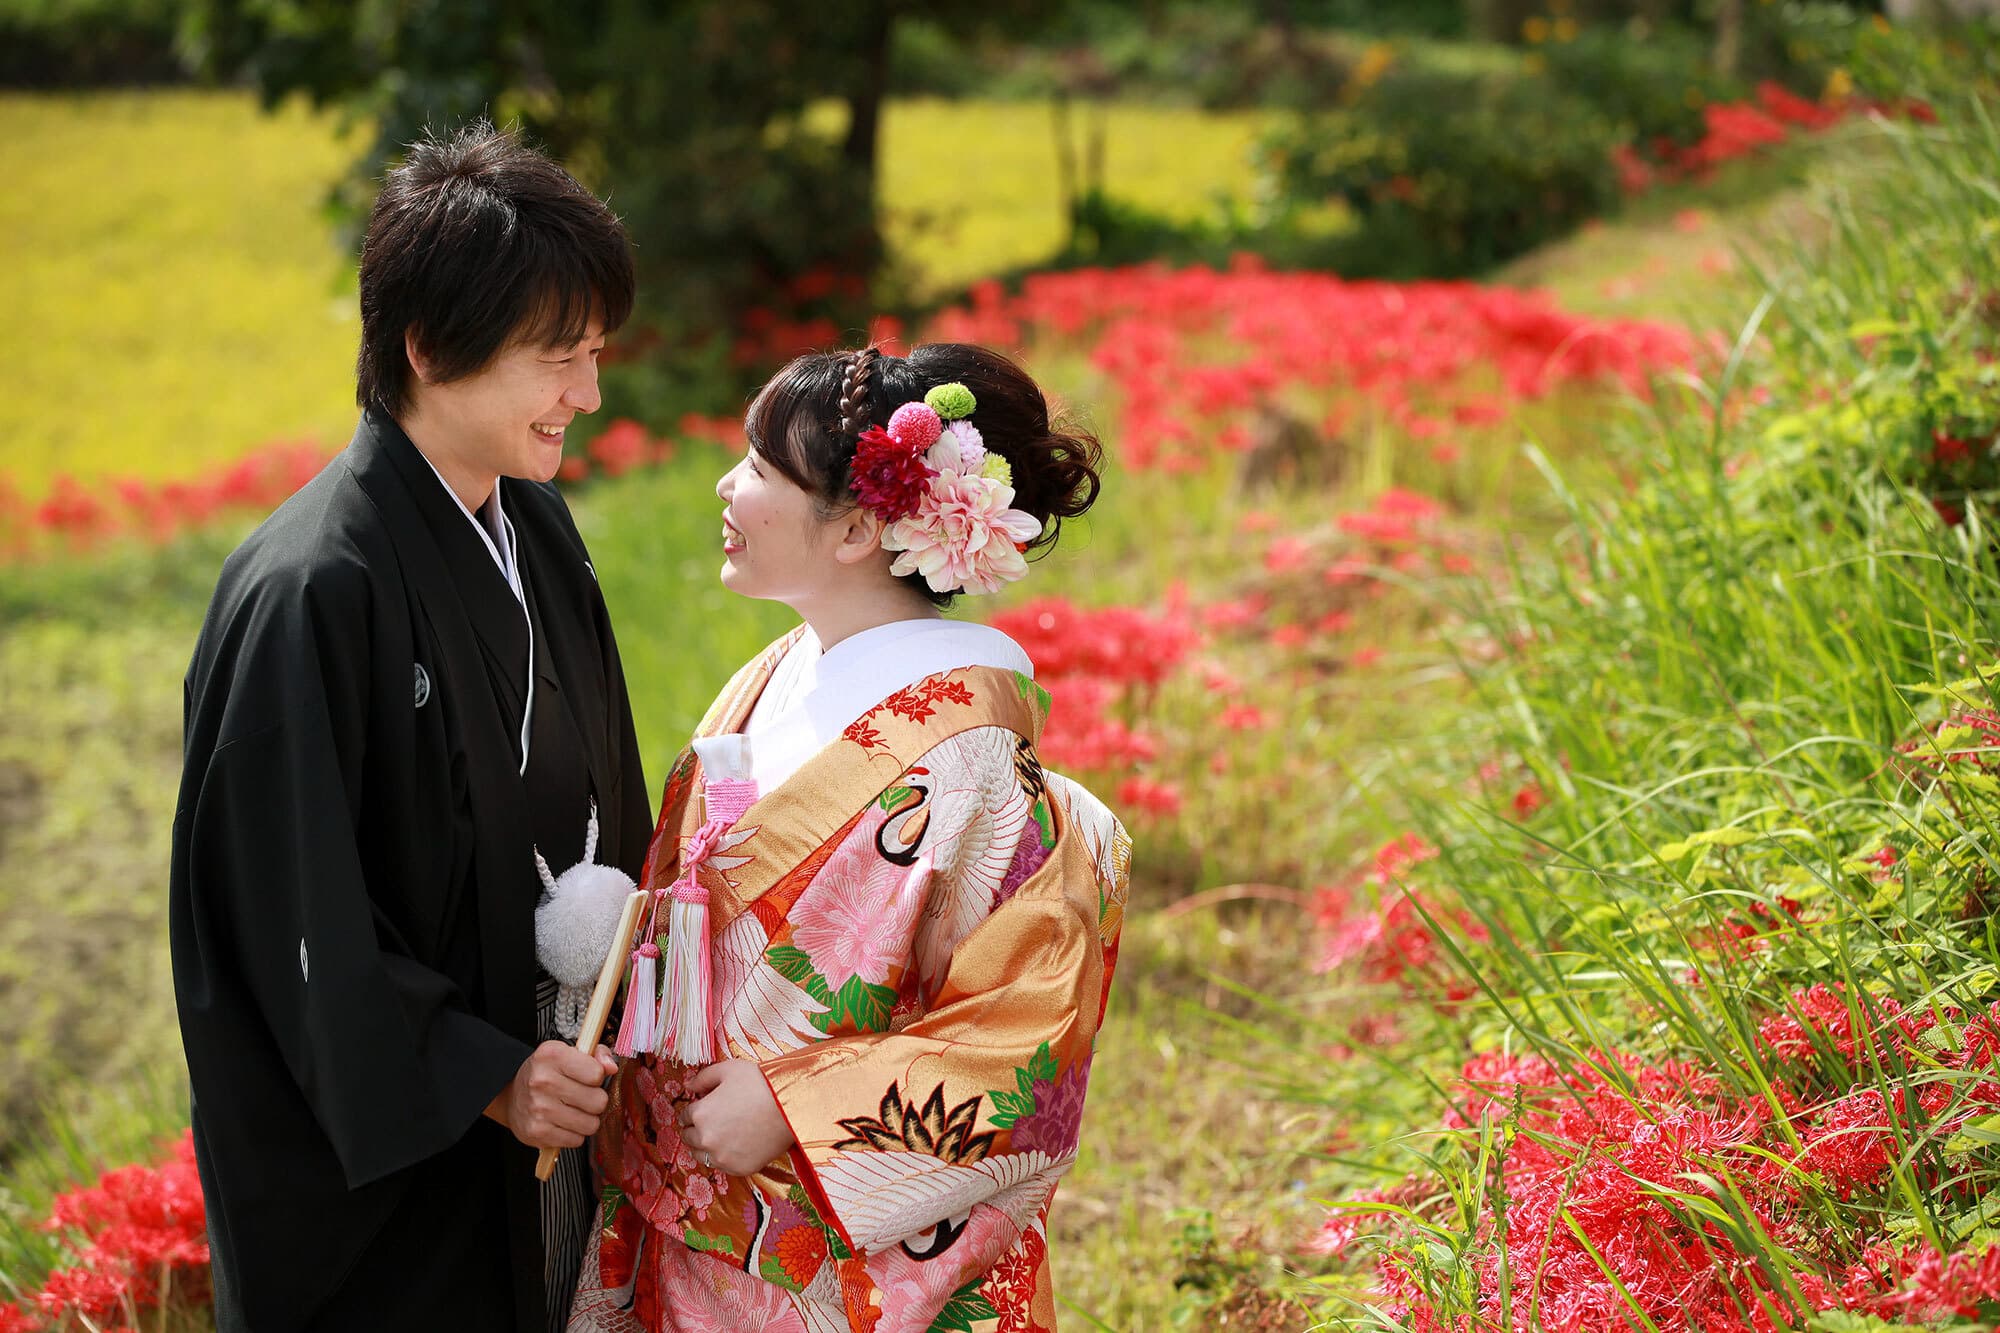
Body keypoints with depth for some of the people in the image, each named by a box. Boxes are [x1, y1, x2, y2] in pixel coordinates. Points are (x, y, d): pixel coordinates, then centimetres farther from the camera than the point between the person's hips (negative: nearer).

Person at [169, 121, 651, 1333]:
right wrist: (479, 1076, -20)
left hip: (543, 1097, 7)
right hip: (381, 1158, -7)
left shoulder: (537, 529, 2)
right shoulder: (313, 592, -24)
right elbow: (291, 907, -21)